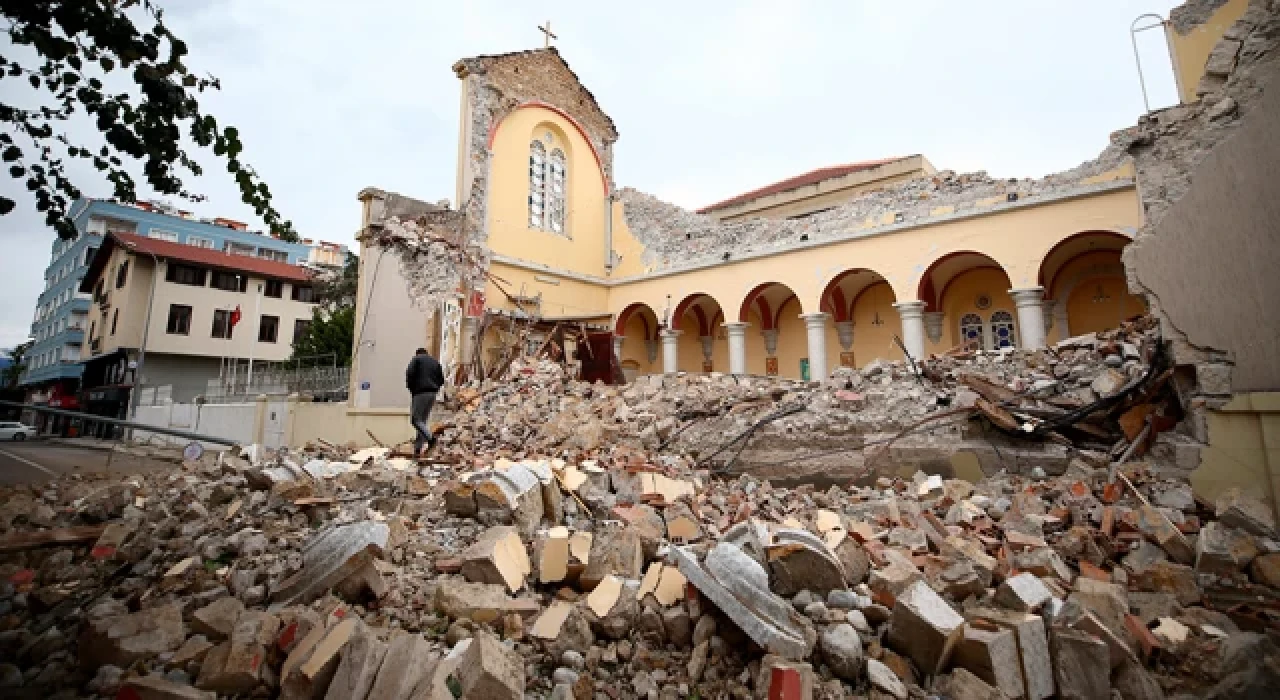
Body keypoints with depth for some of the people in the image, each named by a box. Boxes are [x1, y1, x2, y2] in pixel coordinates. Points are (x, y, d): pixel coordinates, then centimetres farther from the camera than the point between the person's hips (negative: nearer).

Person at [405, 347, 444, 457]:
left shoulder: (416, 359, 7)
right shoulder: (435, 361, 22)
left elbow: (409, 374, -8)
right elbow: (441, 379, 13)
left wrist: (411, 389, 3)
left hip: (420, 393, -6)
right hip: (432, 394, 6)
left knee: (415, 420, -4)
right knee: (422, 420, 9)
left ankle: (430, 438, -23)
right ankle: (417, 449, 7)